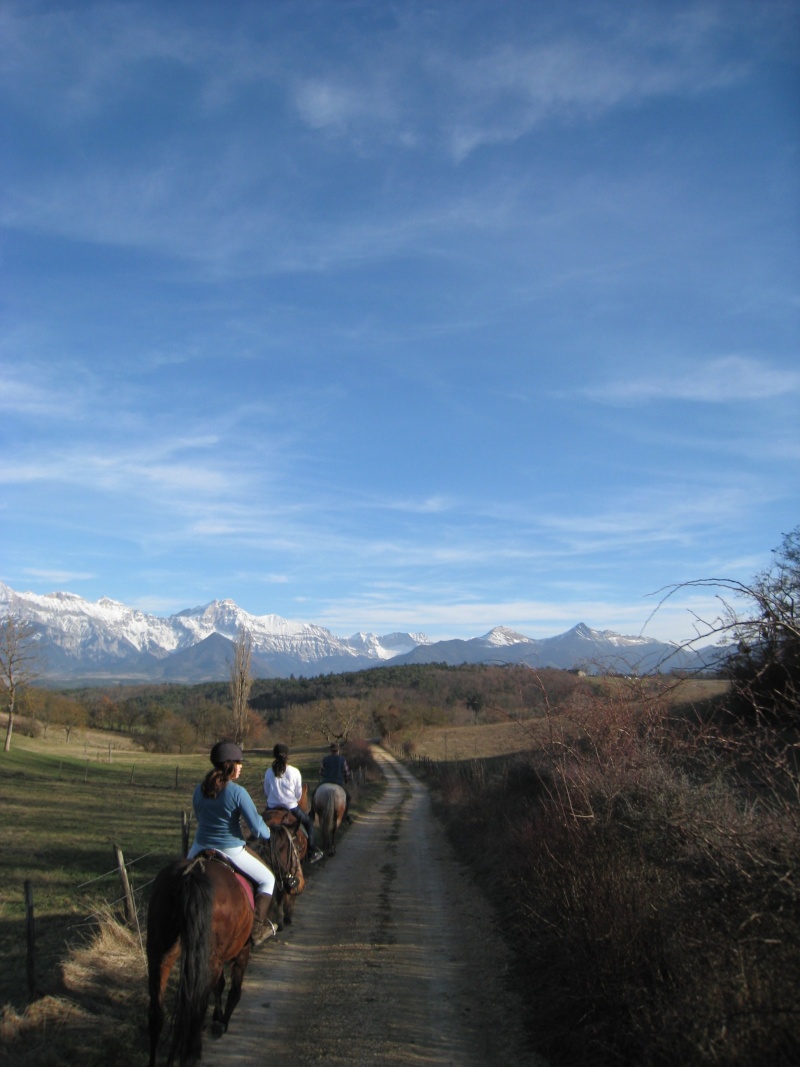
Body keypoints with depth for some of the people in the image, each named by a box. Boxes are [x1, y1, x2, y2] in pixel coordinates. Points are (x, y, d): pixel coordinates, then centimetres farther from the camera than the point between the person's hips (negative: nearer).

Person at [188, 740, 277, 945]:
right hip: (231, 850, -5)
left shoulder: (199, 790, -2)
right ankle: (257, 929, 13)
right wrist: (267, 834, 6)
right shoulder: (237, 792, -19)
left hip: (200, 848, 5)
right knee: (267, 879, 16)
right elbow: (257, 827, -16)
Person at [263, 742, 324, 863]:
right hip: (292, 809, -2)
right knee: (308, 822, 21)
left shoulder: (269, 772, -4)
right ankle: (312, 852, 18)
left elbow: (266, 792, 5)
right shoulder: (294, 772, -10)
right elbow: (299, 794, -3)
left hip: (272, 808, 2)